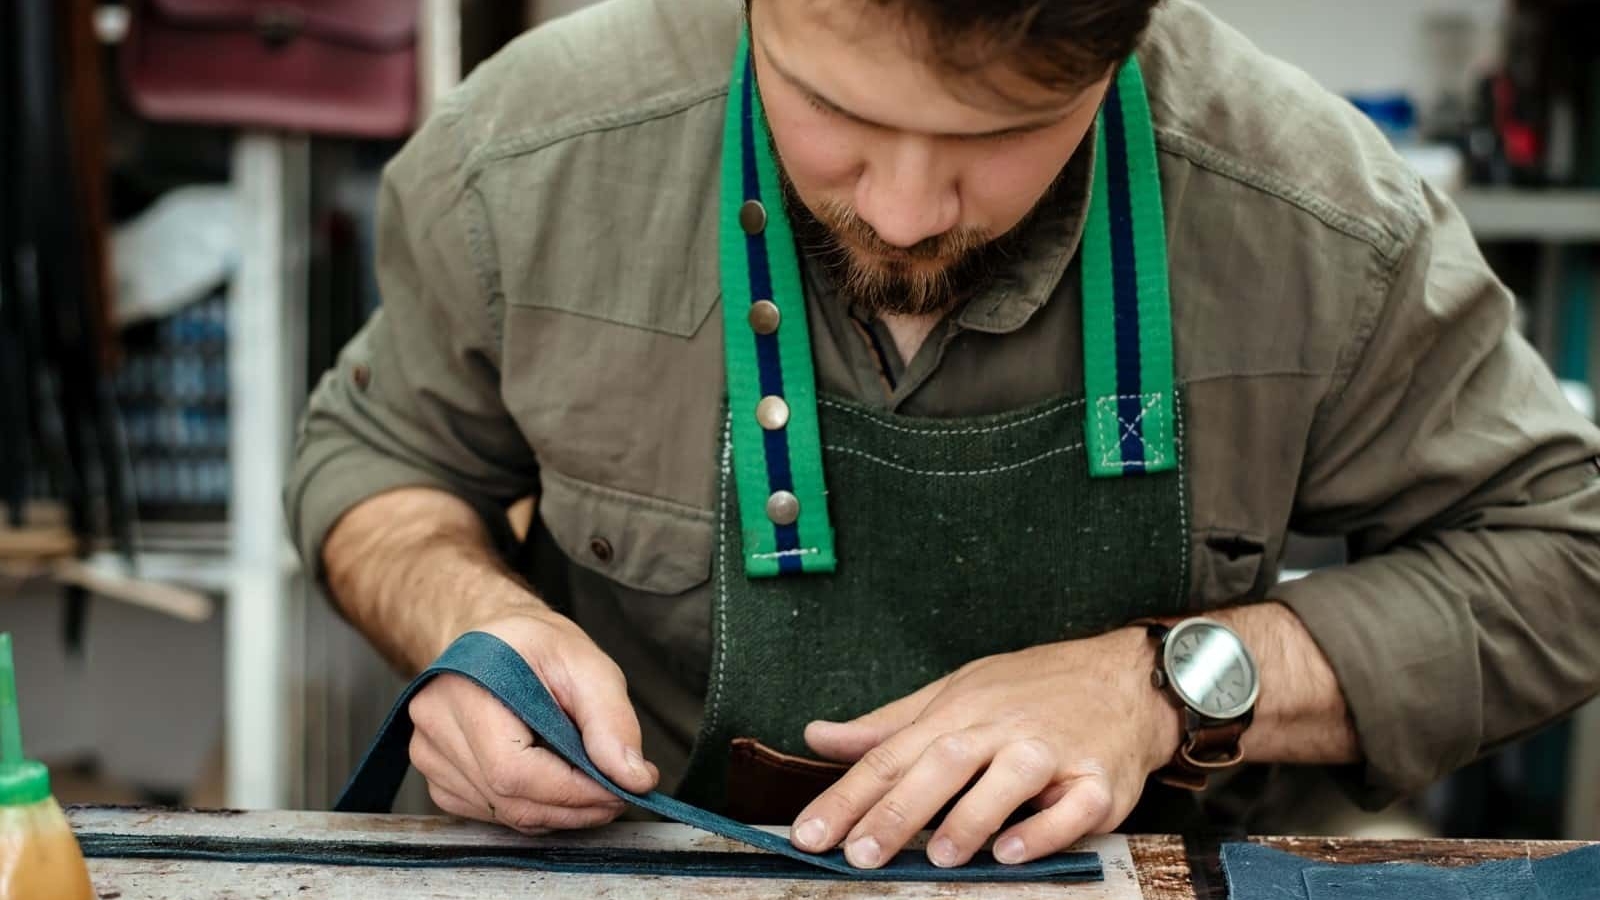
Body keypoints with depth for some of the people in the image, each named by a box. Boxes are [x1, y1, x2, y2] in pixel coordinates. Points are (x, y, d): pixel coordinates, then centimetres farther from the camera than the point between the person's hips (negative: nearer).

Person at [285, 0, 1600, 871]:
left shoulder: (1323, 230, -16)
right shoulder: (528, 164, -13)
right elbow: (376, 457, 6)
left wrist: (1171, 684, -15)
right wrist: (477, 623, -16)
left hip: (1091, 874, 0)